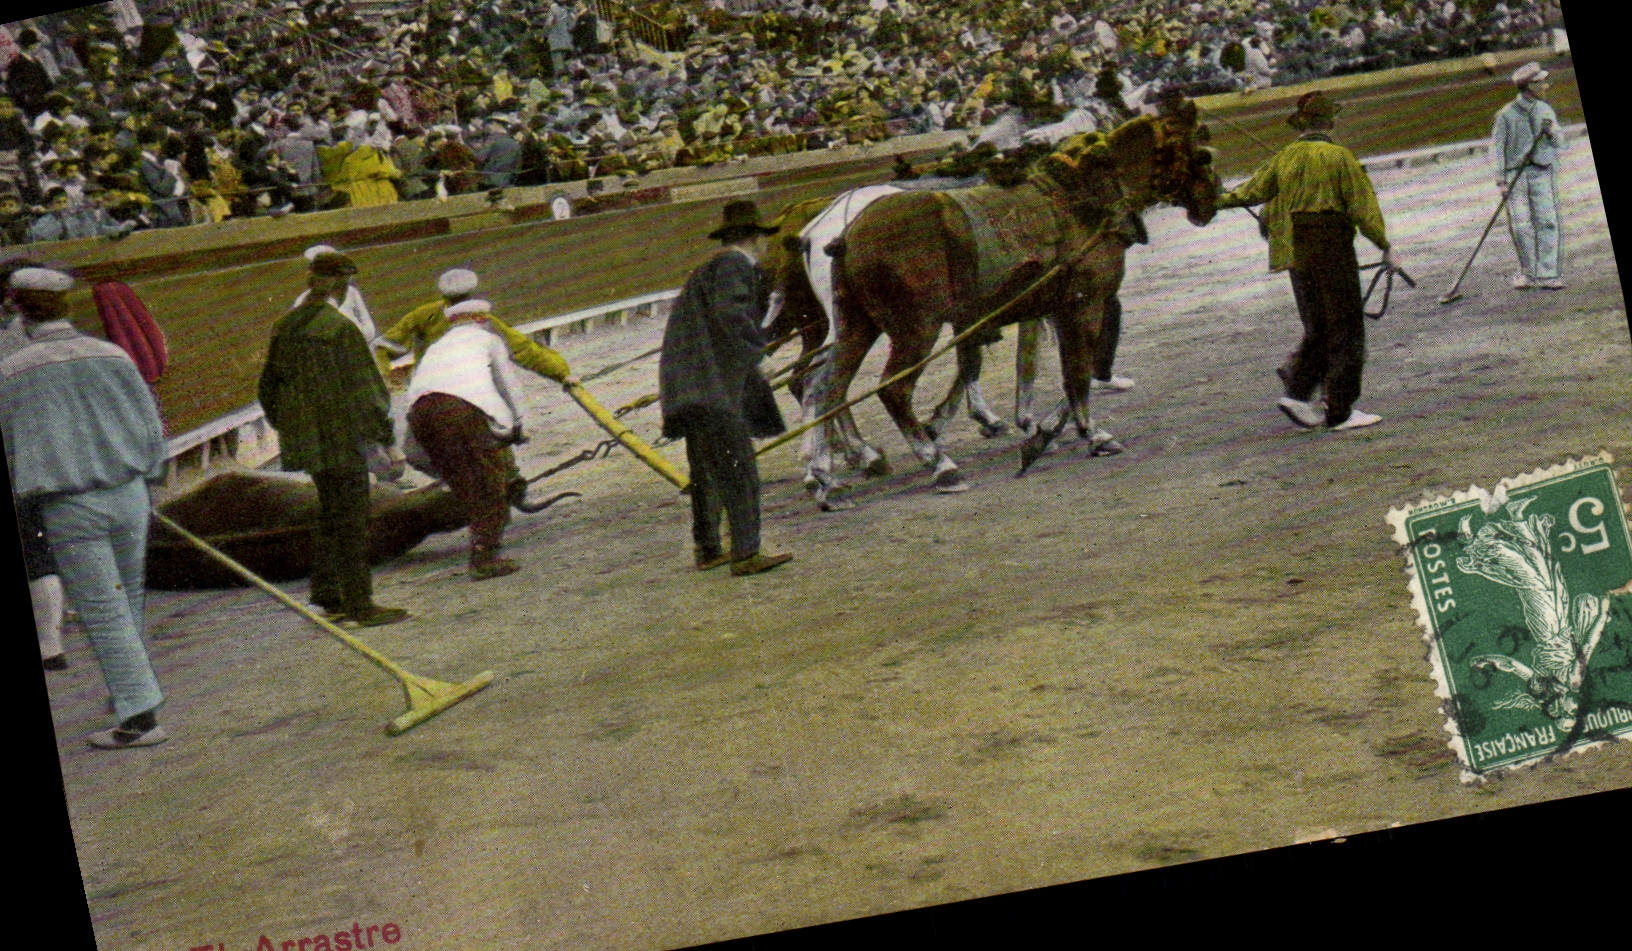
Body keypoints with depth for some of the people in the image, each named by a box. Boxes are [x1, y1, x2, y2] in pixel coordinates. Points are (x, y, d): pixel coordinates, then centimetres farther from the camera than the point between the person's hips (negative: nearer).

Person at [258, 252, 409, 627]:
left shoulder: (285, 326, 5)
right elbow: (363, 386, -15)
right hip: (341, 435, -7)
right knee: (352, 517, 0)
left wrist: (286, 426, 23)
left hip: (305, 436, 7)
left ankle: (327, 593, 25)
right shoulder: (340, 328, -18)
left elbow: (269, 384, 13)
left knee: (331, 511, 20)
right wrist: (382, 430, -4)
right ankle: (359, 604, 3)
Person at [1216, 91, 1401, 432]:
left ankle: (1298, 394, 2)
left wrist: (1218, 202, 25)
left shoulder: (1284, 158, 6)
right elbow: (1362, 206, -10)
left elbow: (1253, 190, 10)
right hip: (1332, 252, -6)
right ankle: (1340, 411, -3)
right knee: (1346, 329, 0)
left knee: (1318, 330, 15)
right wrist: (1385, 247, -6)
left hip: (1297, 255, 6)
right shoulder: (1339, 157, -8)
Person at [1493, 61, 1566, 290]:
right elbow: (1497, 146, -2)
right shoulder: (1507, 114, -3)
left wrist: (1551, 131, -9)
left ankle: (1546, 275, -6)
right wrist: (1500, 178, -9)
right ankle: (1528, 272, 12)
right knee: (1520, 225, -5)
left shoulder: (1545, 111, 10)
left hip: (1542, 171, 3)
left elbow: (1559, 143, 13)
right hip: (1515, 174, -3)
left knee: (1547, 222, -7)